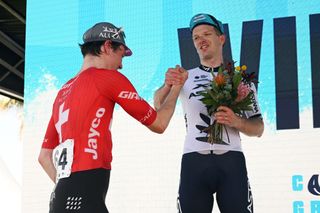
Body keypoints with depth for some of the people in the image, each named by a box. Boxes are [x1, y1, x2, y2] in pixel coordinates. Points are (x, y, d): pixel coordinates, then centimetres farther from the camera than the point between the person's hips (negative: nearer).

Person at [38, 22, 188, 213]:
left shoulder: (64, 92, 20)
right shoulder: (108, 77, -1)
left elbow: (45, 156, 21)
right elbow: (159, 124, 8)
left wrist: (68, 189, 15)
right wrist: (177, 86, 23)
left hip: (62, 197, 8)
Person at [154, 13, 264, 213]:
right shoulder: (186, 77, 13)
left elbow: (258, 128, 12)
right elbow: (159, 106, -5)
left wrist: (236, 122, -10)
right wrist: (167, 86, -28)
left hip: (231, 161, 0)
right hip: (194, 161, 1)